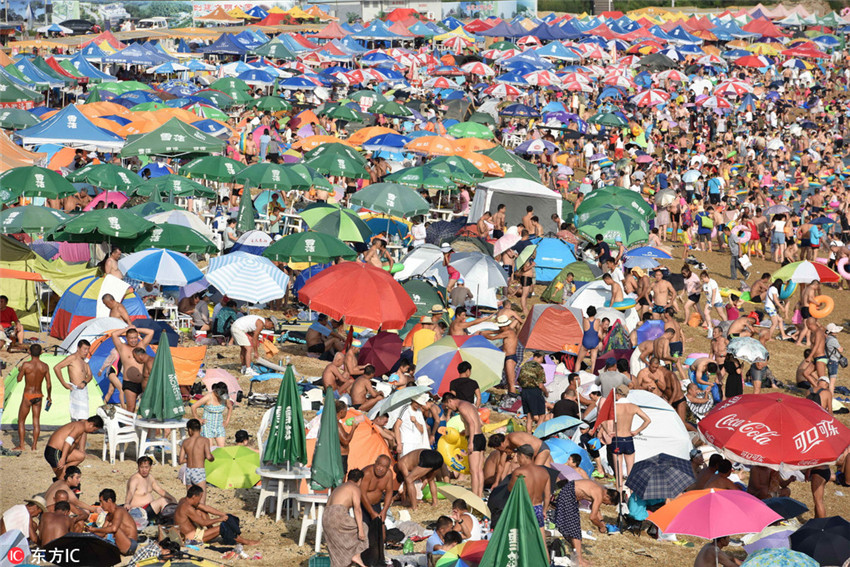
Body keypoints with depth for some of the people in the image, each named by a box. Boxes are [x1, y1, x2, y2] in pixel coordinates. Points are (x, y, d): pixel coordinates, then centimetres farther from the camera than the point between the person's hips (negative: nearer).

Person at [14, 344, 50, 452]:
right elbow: (48, 384, 1)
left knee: (21, 421, 8)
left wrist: (20, 370, 15)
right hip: (38, 396, 3)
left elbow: (19, 379, -4)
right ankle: (34, 445, 11)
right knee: (36, 421, 11)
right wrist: (49, 396, 15)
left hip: (27, 396, -3)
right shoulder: (45, 367, -4)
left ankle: (21, 445, 5)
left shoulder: (26, 365, -16)